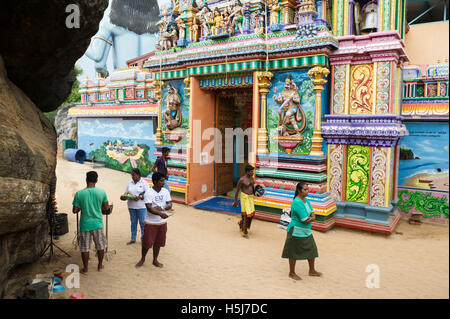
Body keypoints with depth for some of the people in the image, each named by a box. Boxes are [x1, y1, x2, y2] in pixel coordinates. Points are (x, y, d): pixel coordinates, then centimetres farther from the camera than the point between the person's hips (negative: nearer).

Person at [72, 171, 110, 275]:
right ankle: (100, 266, 31)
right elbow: (106, 208, -1)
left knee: (85, 248, 13)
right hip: (98, 223, 1)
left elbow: (75, 211, -8)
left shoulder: (79, 193, -12)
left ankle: (85, 269, 25)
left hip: (85, 224, -1)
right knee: (100, 246, 17)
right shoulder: (101, 192, -10)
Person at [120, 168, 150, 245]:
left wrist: (140, 197, -25)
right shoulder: (129, 183, 9)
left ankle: (143, 239, 15)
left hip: (141, 206, -4)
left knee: (142, 222, 2)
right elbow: (126, 193, 11)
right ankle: (133, 239, 23)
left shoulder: (144, 183, -5)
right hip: (131, 206, 4)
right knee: (133, 222, 12)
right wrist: (123, 197, -11)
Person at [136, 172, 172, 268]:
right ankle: (142, 259, 30)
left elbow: (170, 205, -2)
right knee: (147, 242, 5)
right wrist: (160, 213, -36)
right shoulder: (149, 193, -14)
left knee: (158, 242, 14)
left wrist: (161, 208, -22)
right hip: (151, 222, -4)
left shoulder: (165, 191, 0)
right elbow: (149, 208, -23)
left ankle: (155, 260, 31)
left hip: (162, 222, 4)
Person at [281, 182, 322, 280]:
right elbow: (305, 220, -25)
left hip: (306, 231, 9)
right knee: (294, 253, 6)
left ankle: (312, 271, 36)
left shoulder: (306, 200, 5)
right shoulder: (297, 203, -25)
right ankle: (292, 273, 24)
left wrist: (311, 218, -15)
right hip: (296, 232, -9)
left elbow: (313, 215, 7)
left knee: (311, 250, 17)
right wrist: (310, 218, -6)